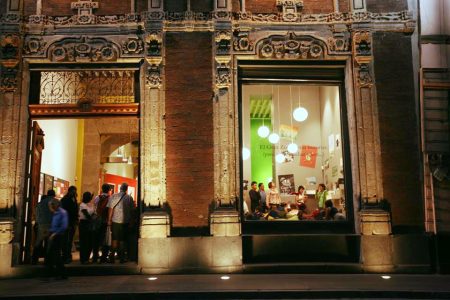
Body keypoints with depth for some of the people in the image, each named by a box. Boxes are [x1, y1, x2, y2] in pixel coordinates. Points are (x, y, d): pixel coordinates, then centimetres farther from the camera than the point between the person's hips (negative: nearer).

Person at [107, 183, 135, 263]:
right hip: (125, 221, 0)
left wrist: (109, 220, 0)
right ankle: (122, 258, 11)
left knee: (114, 239, 9)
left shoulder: (114, 196, -4)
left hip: (115, 221, 0)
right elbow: (132, 210, 1)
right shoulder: (129, 198, -2)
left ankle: (112, 256, 6)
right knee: (123, 240, 8)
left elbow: (110, 209, -6)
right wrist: (131, 221, 11)